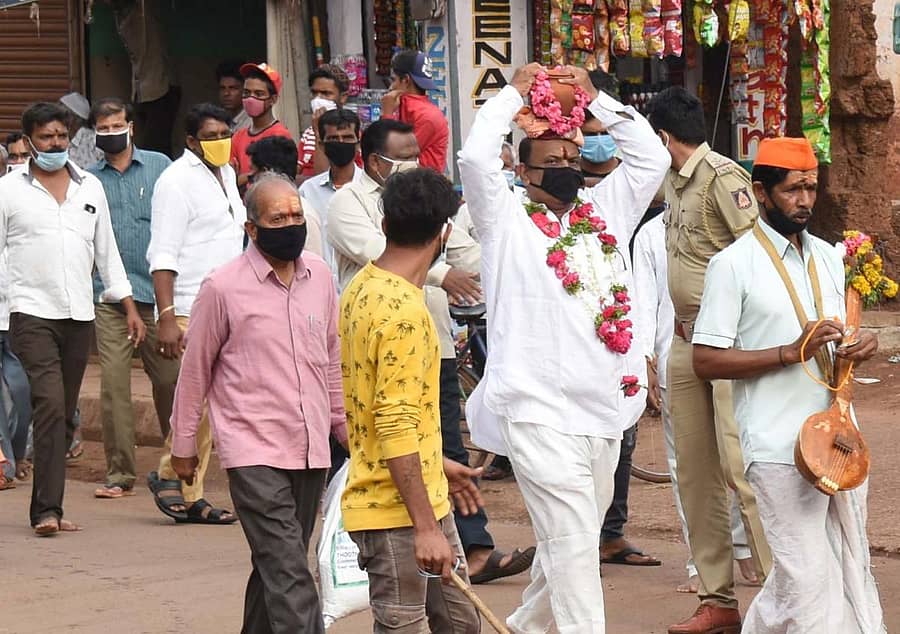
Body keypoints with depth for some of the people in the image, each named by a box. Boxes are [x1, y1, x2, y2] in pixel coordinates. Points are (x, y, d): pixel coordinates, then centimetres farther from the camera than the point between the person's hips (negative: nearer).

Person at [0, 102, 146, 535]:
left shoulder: (90, 187, 14)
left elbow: (107, 252, 19)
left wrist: (129, 307, 15)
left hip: (79, 316, 5)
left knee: (65, 414, 5)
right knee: (50, 405, -17)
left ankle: (47, 507, 12)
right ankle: (47, 510, -19)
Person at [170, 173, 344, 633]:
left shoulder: (319, 276, 6)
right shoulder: (223, 287, -8)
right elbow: (195, 370, 2)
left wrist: (344, 424, 21)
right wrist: (183, 445, 7)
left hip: (311, 450, 5)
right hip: (254, 452, -5)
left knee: (277, 568, 13)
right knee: (288, 573, -13)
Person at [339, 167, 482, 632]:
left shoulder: (362, 288, 9)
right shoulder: (404, 312, -21)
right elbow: (396, 431, -25)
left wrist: (435, 464, 25)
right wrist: (425, 528, -23)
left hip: (425, 500, 10)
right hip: (395, 512, -10)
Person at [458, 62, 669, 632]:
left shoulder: (605, 213, 16)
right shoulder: (507, 221, 1)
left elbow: (651, 157, 17)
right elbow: (476, 158, -13)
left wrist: (595, 98, 12)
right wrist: (513, 94, -2)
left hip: (601, 411, 6)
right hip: (538, 411, -6)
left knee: (574, 540, 16)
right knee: (572, 542, -12)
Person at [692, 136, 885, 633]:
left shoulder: (828, 258, 15)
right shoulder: (733, 264, -5)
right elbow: (706, 361, -9)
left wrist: (856, 349, 1)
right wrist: (791, 353, -17)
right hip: (779, 444, -7)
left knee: (850, 568, 7)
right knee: (807, 578, -8)